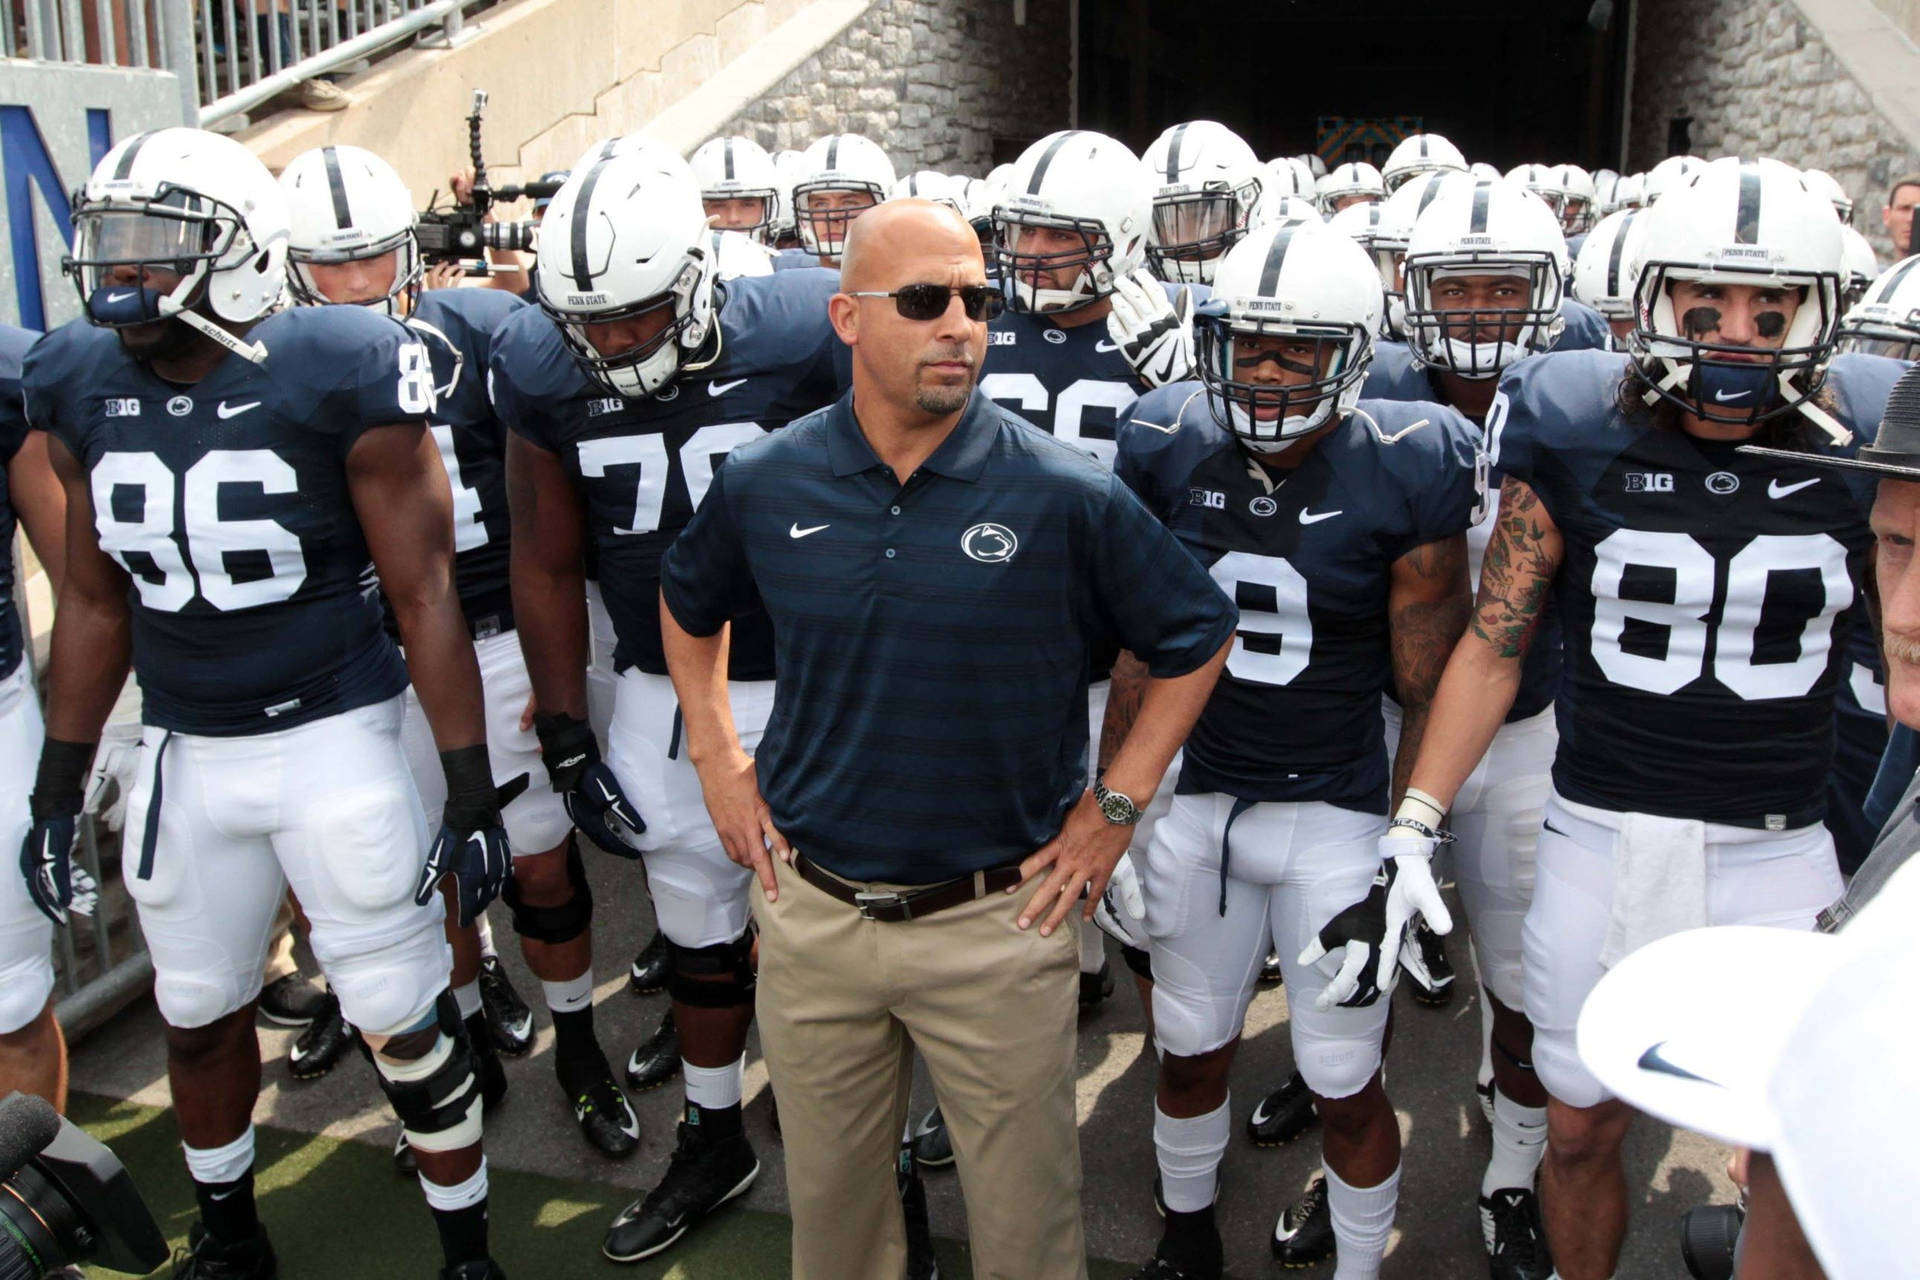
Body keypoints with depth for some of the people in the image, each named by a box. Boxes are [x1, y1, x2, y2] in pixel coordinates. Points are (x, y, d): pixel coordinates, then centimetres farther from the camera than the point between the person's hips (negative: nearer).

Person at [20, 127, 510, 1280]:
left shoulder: (337, 376, -15)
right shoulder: (81, 390, 1)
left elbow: (424, 594, -12)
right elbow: (96, 602, 10)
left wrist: (473, 795, -12)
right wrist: (58, 790, 12)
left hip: (334, 739, -5)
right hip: (185, 753, 5)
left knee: (404, 1020, 2)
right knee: (198, 1014, 19)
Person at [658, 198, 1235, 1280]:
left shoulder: (1068, 495, -13)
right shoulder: (767, 483, -4)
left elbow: (1197, 638, -1)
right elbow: (689, 605, 16)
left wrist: (1116, 804, -5)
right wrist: (718, 761, 9)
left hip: (1000, 919, -2)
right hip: (811, 912, 3)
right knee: (830, 1193, 22)